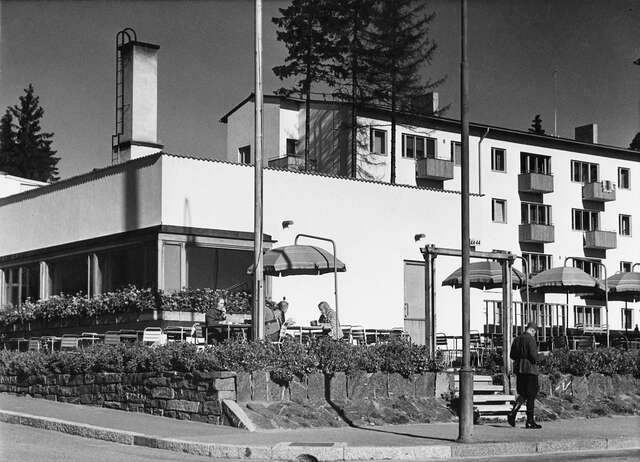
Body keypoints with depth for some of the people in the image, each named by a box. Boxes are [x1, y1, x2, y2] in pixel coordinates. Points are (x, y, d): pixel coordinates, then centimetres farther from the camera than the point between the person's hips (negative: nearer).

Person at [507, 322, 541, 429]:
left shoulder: (517, 340, 11)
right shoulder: (530, 339, -11)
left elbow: (512, 355, 12)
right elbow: (533, 354, -18)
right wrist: (535, 361, 1)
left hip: (519, 369, 7)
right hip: (530, 369, -7)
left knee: (523, 394, 15)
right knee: (531, 395, 0)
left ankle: (513, 413, -6)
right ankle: (530, 421, 2)